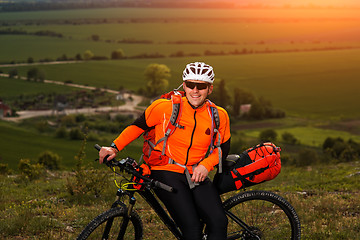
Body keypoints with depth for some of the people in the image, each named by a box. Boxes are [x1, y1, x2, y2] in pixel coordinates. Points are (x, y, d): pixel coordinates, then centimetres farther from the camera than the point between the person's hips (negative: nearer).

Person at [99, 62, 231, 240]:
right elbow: (138, 126, 7)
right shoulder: (165, 107, -7)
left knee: (219, 223, -19)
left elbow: (223, 148, 12)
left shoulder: (219, 116, 0)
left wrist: (205, 165, -7)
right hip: (167, 172, -3)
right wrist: (114, 147, -3)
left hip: (197, 176, 3)